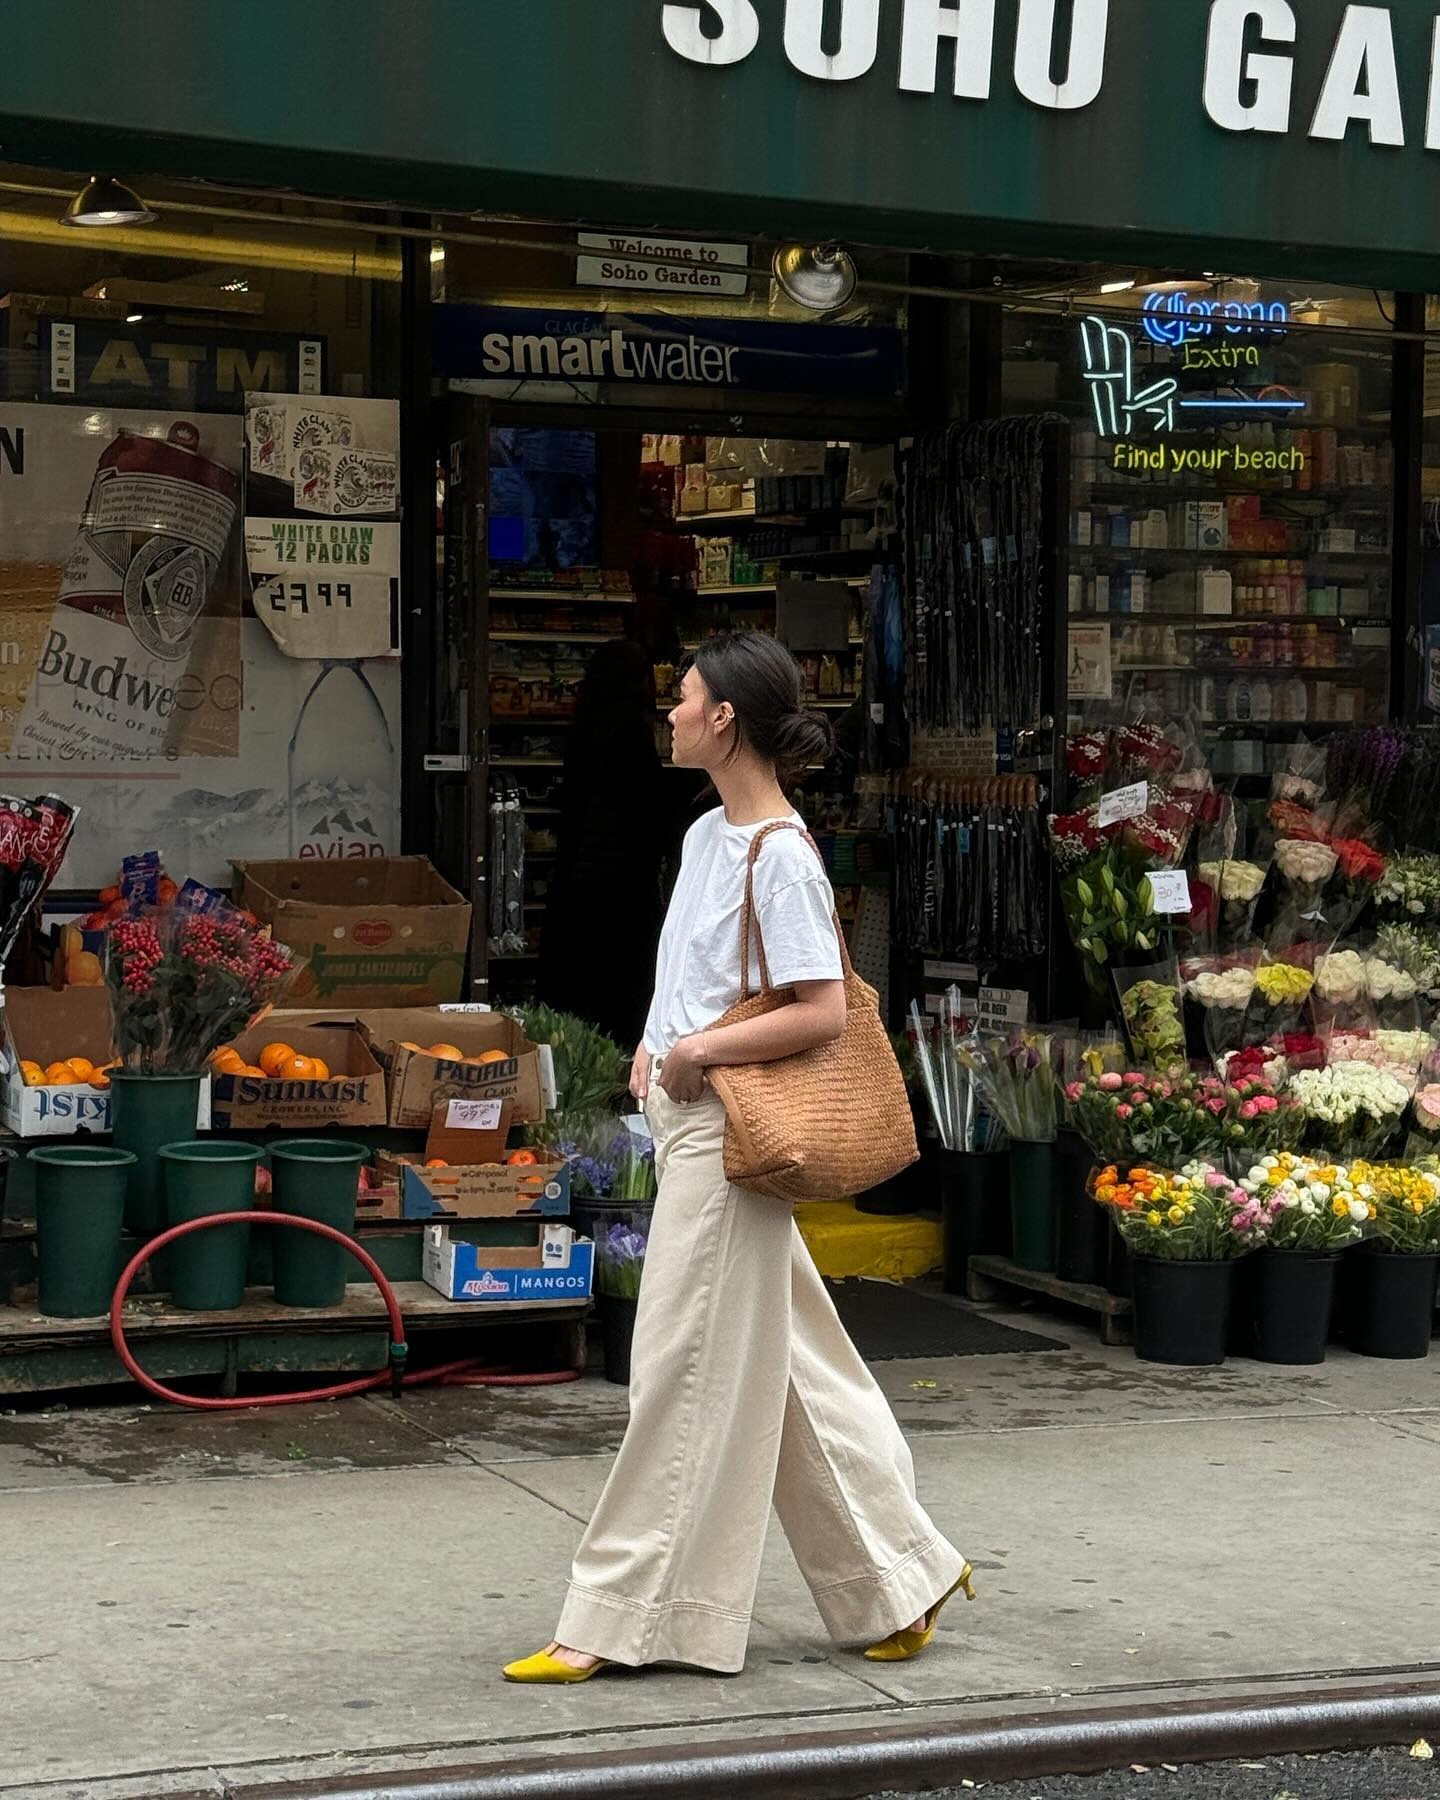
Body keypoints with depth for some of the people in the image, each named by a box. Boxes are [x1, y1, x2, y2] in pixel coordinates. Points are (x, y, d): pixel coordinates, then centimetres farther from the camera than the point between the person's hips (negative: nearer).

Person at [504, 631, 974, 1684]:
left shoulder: (781, 857, -15)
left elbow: (824, 1011, -19)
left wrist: (702, 1050, -17)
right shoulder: (706, 836, 12)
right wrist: (658, 1046, 7)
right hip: (686, 1119, 10)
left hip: (729, 1132, -10)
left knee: (689, 1371, -3)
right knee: (786, 1365, 14)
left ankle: (620, 1618, 4)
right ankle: (899, 1575, 23)